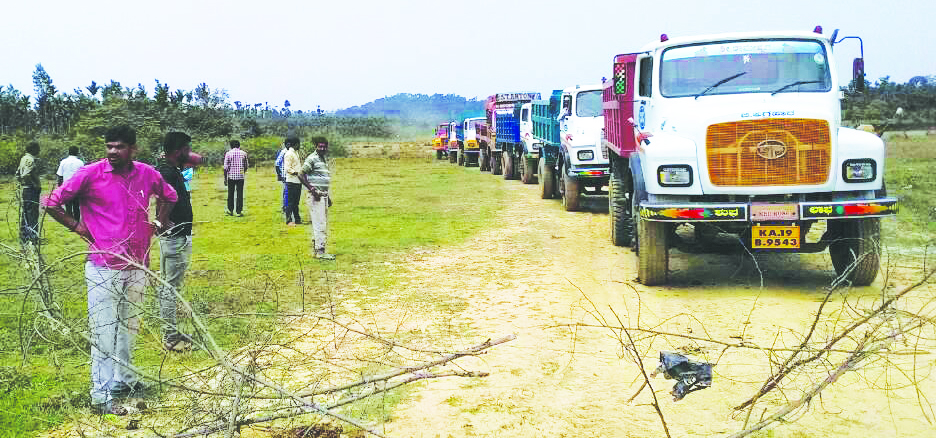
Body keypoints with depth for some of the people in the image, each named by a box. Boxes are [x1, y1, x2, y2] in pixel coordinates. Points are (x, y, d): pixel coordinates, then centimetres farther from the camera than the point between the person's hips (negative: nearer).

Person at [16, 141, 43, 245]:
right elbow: (27, 175, -24)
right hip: (32, 189, -10)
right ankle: (33, 238, -4)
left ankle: (23, 238, 22)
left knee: (24, 215, 15)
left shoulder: (23, 158, 15)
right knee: (32, 214, -6)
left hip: (24, 189, 10)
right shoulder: (31, 160, -15)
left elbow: (18, 174, 19)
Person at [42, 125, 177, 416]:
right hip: (103, 267, -5)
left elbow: (169, 196, 23)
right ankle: (102, 397, 2)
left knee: (128, 327, 17)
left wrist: (161, 222, 12)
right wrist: (75, 226, -2)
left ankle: (124, 380, 33)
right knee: (104, 330, -3)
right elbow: (52, 203, -2)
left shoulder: (147, 174, 2)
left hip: (136, 266, 5)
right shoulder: (90, 174, -10)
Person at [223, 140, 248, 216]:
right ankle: (239, 211, 2)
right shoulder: (244, 153, 2)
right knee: (240, 194, 2)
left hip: (231, 176, -1)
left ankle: (230, 210, 19)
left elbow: (226, 167, -5)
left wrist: (225, 178, 0)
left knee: (230, 193, 12)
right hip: (241, 176, 1)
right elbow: (246, 166, 10)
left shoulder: (228, 154, -3)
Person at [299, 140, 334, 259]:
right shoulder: (312, 159, -11)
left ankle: (316, 248, 20)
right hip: (316, 196, -10)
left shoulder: (324, 159, 17)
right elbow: (301, 175, -15)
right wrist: (312, 189, -21)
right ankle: (320, 251, -10)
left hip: (323, 195, 10)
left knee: (323, 224, 13)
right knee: (319, 224, -11)